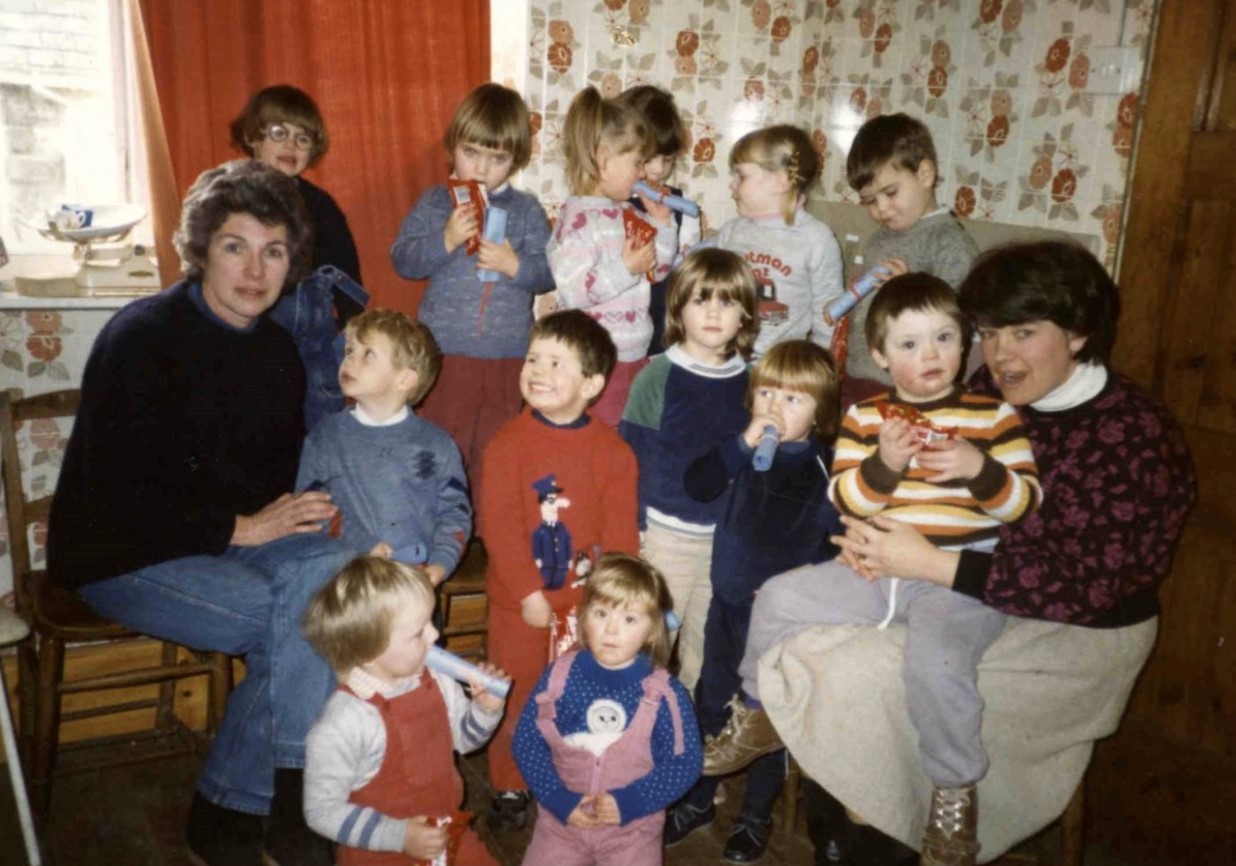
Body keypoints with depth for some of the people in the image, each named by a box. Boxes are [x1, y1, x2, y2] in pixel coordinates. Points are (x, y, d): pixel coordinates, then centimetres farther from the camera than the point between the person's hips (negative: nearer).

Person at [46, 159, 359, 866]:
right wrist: (239, 527, -20)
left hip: (234, 539, 6)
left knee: (335, 568, -24)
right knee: (304, 617, -26)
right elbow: (118, 496, -19)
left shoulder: (278, 351, 7)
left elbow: (284, 469, 15)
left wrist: (300, 511, -7)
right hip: (122, 558, -6)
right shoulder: (141, 338, -14)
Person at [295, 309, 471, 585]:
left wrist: (441, 563, -10)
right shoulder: (326, 438, 9)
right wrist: (362, 545, -12)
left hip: (418, 574, 0)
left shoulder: (436, 444, 8)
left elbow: (455, 511, 7)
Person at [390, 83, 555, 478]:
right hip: (445, 352, -1)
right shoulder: (434, 203, 3)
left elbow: (548, 273, 1)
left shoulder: (527, 210, 4)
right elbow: (402, 260, -3)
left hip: (507, 357, 1)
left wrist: (514, 265, -18)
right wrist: (445, 240, -17)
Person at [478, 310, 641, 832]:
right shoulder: (507, 444, -8)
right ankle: (509, 789, 33)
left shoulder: (612, 451, -5)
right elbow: (498, 525, -14)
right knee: (514, 700, 13)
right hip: (519, 604, 0)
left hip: (588, 604, 1)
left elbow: (621, 533, -4)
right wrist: (528, 594, -17)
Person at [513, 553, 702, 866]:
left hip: (632, 826, -1)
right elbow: (527, 741, -3)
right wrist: (559, 800, -13)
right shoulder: (559, 676, -8)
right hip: (563, 817, 2)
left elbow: (685, 762, -9)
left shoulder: (664, 693, -13)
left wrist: (629, 803, -17)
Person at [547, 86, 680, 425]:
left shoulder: (626, 214, 10)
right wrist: (625, 269, -27)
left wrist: (662, 223, 8)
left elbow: (656, 271, 20)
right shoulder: (579, 219, -17)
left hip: (636, 357, 9)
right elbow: (572, 291, -27)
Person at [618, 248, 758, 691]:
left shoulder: (748, 380, 3)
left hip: (731, 535, 4)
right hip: (667, 532, -3)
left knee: (712, 639, 16)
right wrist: (630, 529, -8)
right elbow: (631, 456, -6)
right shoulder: (658, 376, -7)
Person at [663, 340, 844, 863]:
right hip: (728, 603, 3)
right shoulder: (743, 451, -1)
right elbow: (698, 486, -15)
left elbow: (838, 540, -9)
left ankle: (757, 816, 32)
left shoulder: (826, 465, -9)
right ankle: (698, 800, 36)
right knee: (711, 702, 16)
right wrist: (744, 443, -23)